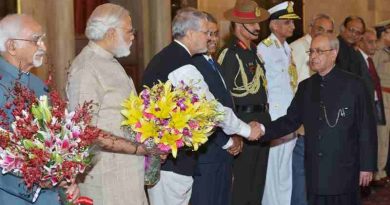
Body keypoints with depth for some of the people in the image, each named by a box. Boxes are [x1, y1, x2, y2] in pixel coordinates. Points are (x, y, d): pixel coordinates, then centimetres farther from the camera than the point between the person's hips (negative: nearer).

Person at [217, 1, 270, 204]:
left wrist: (265, 121, 14)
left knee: (258, 180, 14)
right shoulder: (229, 54, -12)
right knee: (241, 181, -2)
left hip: (262, 120, 8)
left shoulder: (255, 52, 13)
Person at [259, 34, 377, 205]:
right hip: (314, 172, 4)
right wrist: (263, 131, -10)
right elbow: (290, 120, 6)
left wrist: (367, 166, -5)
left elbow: (367, 128, -4)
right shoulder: (305, 87, 10)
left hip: (344, 172, -4)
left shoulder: (354, 85, -4)